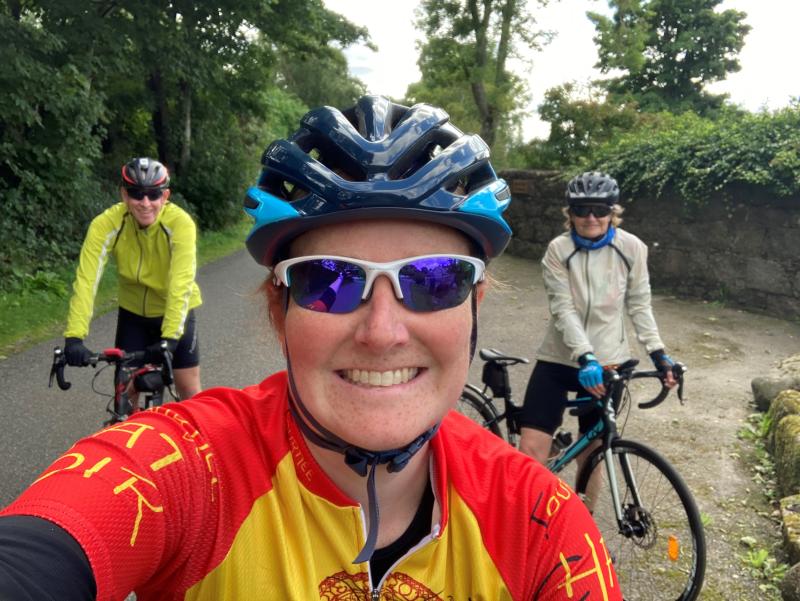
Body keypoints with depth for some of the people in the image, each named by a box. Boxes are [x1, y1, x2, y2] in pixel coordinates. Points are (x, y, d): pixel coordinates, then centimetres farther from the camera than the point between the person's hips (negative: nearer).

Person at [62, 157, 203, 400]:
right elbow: (86, 279, -31)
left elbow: (181, 283, -36)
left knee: (188, 389, 0)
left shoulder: (181, 223, -29)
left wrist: (169, 337, -45)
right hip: (133, 312, 2)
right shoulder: (107, 223, -24)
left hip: (176, 312, -1)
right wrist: (74, 336, -41)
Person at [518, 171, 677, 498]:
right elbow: (563, 309, -18)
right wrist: (584, 357, -30)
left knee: (591, 452, 12)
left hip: (607, 361, 1)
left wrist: (658, 352, -6)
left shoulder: (632, 248, -5)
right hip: (559, 359, -1)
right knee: (531, 449, -8)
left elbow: (639, 305, 3)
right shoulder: (558, 250, -10)